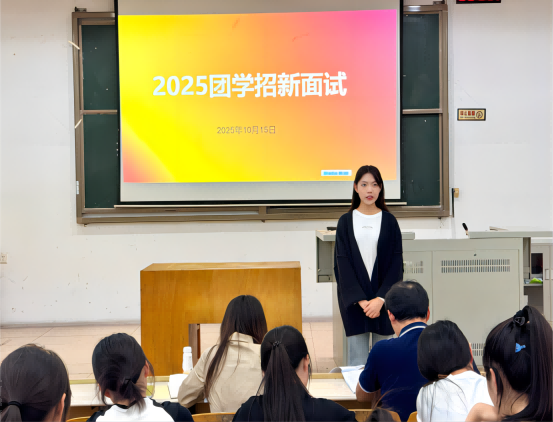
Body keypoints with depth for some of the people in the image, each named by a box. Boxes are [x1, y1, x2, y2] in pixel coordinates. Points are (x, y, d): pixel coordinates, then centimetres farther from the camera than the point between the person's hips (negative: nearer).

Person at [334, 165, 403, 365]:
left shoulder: (389, 221, 4)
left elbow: (396, 262, -1)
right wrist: (360, 300, -12)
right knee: (357, 360, 0)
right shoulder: (346, 221, 3)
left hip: (383, 299, 1)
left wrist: (380, 299, -13)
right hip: (353, 300, 0)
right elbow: (342, 262, -2)